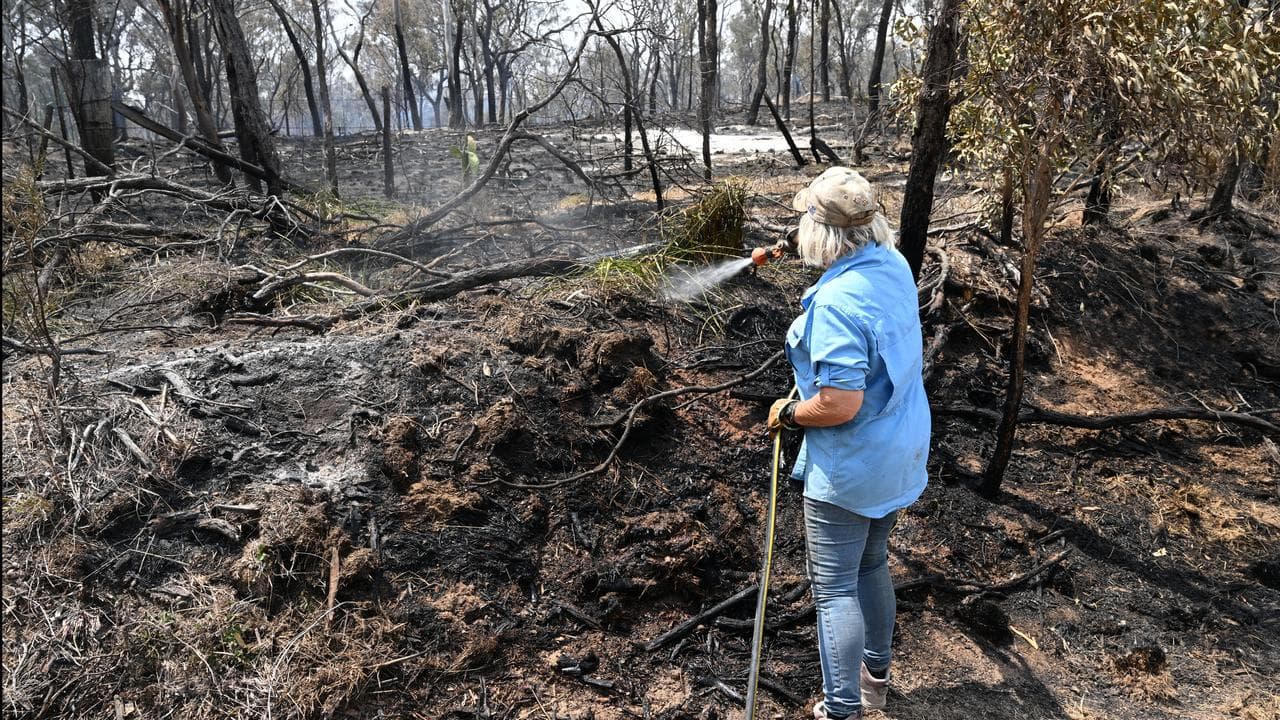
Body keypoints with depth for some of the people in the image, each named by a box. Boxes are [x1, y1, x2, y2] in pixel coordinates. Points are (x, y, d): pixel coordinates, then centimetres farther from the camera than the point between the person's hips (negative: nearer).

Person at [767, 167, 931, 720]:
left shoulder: (836, 301, -30)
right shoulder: (896, 266, -2)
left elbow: (840, 403, -32)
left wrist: (788, 414, -13)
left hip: (849, 469, -9)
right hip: (902, 455, 9)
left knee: (835, 587, 5)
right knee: (872, 564, 25)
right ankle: (875, 674, 44)